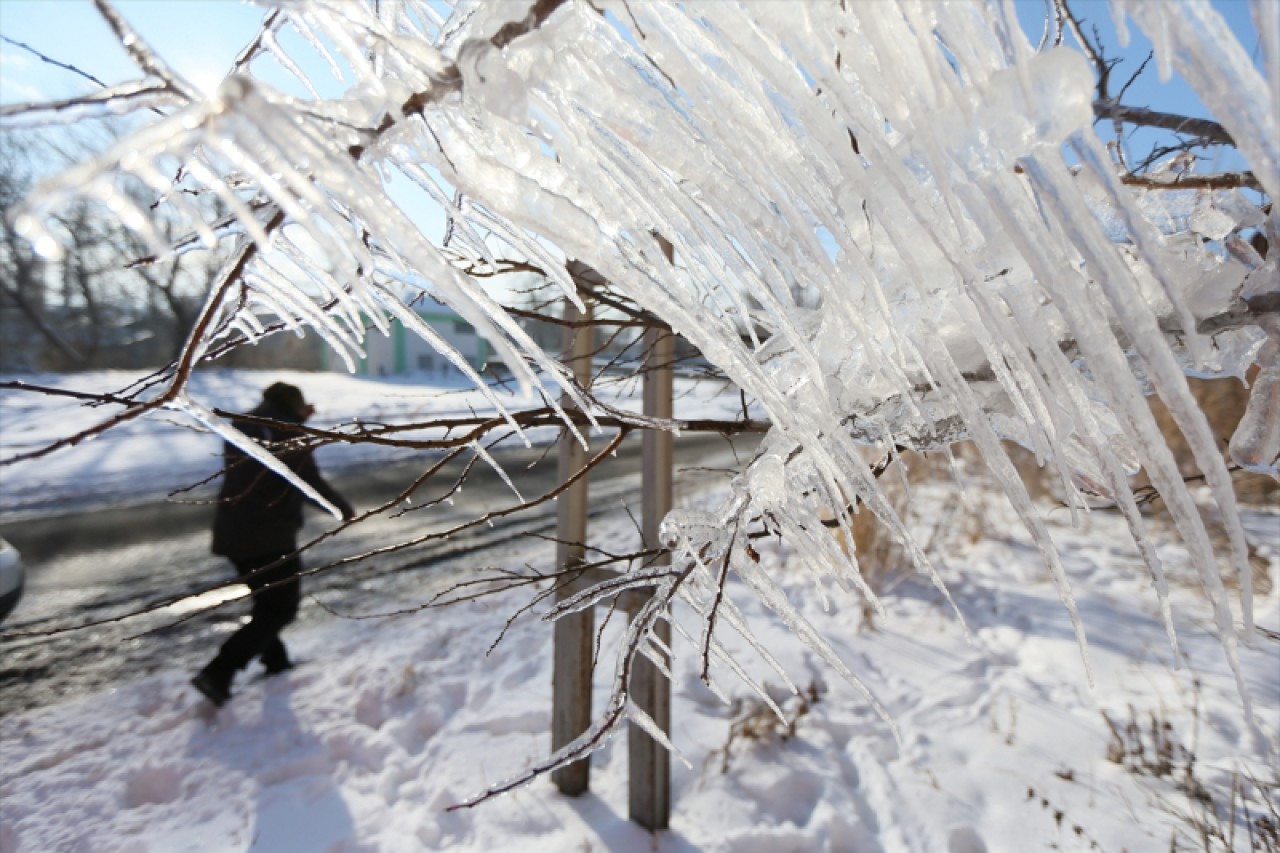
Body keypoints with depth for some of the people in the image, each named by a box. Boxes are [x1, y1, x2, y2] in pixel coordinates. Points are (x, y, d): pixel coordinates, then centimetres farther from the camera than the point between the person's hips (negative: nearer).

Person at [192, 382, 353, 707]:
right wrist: (344, 508, 0)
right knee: (281, 608, 3)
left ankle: (276, 663, 32)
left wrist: (299, 421, 25)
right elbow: (310, 482, -14)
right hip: (270, 535, -8)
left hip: (232, 532, 8)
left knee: (268, 601, 22)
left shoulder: (241, 427, 11)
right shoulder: (287, 432, -11)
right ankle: (218, 674, -5)